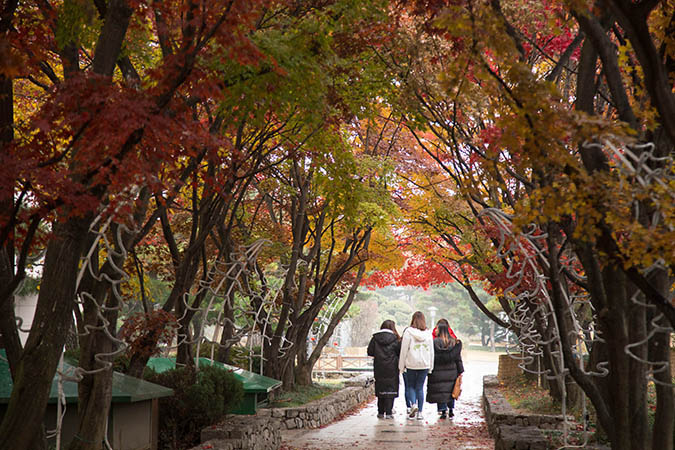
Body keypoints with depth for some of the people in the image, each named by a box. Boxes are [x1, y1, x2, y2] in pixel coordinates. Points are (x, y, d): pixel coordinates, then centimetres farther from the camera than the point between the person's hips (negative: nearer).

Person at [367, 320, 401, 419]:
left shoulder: (375, 338, 1)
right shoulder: (395, 339, -5)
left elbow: (370, 352, 2)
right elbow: (400, 352, -5)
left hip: (379, 368, 3)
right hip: (391, 368, -3)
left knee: (380, 389, 11)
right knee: (390, 388, 1)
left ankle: (381, 412, 14)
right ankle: (388, 412, -4)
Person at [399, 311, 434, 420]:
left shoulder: (408, 332, -7)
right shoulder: (428, 333, 2)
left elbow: (404, 350, -4)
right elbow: (431, 351, 7)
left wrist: (401, 366, 3)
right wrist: (430, 367, 15)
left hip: (411, 363, -2)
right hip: (424, 364, 2)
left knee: (411, 386, 13)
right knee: (420, 387, 7)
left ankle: (413, 404, -10)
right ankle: (419, 412, 5)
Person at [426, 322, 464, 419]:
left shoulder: (434, 343, -11)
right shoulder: (455, 343, -1)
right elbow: (458, 358, 3)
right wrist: (460, 371, 9)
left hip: (438, 372, -3)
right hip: (451, 371, 3)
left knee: (440, 392, 3)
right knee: (450, 390, 16)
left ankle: (443, 411, 0)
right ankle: (451, 410, 19)